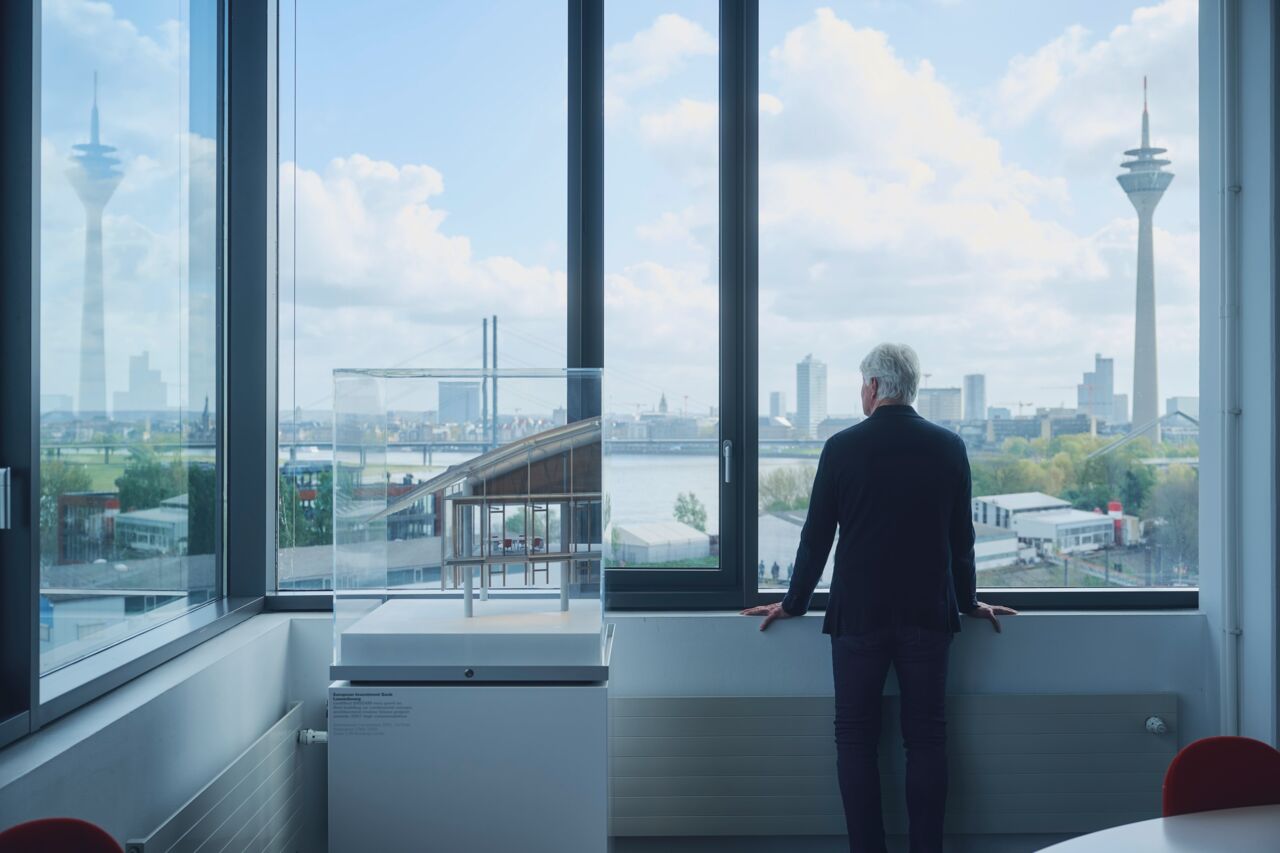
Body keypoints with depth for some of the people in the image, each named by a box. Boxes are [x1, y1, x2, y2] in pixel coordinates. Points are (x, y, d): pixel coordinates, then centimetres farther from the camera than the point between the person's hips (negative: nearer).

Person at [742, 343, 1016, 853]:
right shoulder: (948, 447, 1)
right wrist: (968, 602, 22)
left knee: (856, 739, 7)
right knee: (926, 740, 9)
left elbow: (817, 536, -1)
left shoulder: (843, 447, -5)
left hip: (858, 615, -2)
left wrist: (795, 602, 12)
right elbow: (962, 537, 8)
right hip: (928, 616, 2)